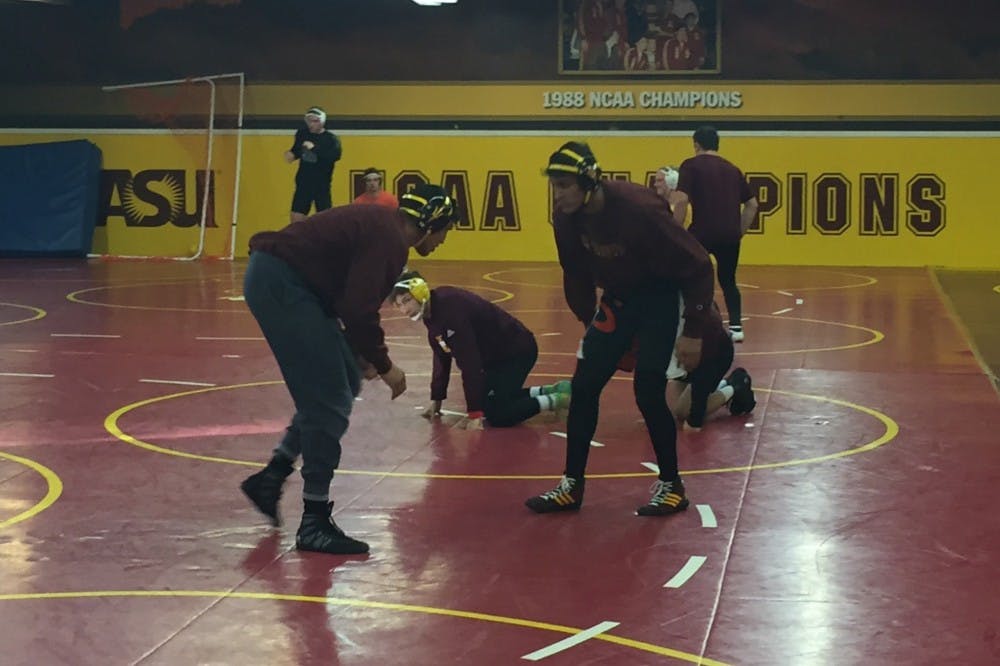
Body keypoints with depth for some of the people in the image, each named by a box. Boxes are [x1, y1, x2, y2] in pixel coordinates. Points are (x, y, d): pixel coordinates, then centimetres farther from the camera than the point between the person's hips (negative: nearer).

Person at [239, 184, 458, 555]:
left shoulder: (384, 228, 15)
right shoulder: (389, 239, -16)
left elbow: (354, 300, 23)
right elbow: (359, 311, -20)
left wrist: (362, 353, 22)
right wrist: (384, 366, -8)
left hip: (275, 280, 10)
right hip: (280, 283, -10)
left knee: (345, 382, 16)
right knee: (329, 400, -7)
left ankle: (271, 477, 20)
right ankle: (314, 524, -1)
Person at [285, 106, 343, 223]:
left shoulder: (330, 138, -9)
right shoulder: (302, 134, 4)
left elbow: (336, 155, -28)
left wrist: (315, 148, -31)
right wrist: (291, 155, -3)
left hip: (322, 185, -3)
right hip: (303, 183, 3)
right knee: (296, 219, 0)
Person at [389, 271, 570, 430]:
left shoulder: (449, 307, -29)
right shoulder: (432, 313, 0)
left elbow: (469, 361, -31)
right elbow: (442, 358, 13)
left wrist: (475, 413, -30)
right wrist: (436, 399, 14)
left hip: (517, 350, -10)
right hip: (494, 356, 10)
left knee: (497, 415, -18)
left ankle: (556, 400, -3)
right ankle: (547, 391, 26)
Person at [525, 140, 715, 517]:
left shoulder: (638, 208, -31)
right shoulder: (566, 218, -12)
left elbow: (697, 267, -24)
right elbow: (576, 275, 9)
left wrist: (693, 332, -21)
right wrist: (590, 321, 9)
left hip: (662, 297, -6)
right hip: (617, 298, 6)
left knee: (648, 389, -14)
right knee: (584, 386, 1)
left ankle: (671, 486, 4)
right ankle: (572, 486, 11)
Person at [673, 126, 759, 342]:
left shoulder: (691, 165, 2)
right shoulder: (732, 168, 18)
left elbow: (682, 201, -11)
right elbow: (752, 204, 18)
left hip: (702, 233, -5)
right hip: (730, 235, 5)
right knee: (728, 281, 22)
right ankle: (736, 327, 13)